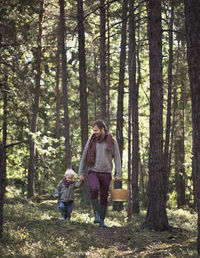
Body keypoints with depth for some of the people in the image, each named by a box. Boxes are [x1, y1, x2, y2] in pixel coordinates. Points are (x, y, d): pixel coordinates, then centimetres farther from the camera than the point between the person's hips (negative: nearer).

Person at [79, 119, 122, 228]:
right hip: (93, 171, 0)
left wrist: (118, 174, -8)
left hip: (106, 173, 0)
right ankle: (96, 214, -14)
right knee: (94, 190, -27)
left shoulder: (112, 141, -1)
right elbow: (84, 157, 7)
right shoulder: (91, 140, 2)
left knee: (104, 197, 2)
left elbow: (117, 158, 0)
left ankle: (101, 221, 13)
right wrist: (81, 173, 5)